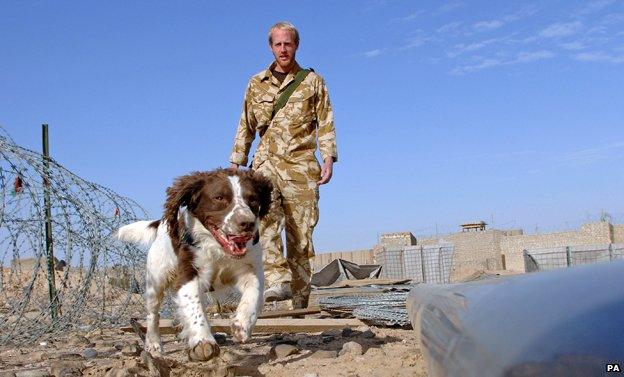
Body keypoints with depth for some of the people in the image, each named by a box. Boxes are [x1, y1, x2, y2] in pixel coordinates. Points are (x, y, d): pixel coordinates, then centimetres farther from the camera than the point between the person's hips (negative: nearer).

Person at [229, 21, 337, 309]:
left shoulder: (312, 81, 10)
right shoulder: (257, 84, 15)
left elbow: (325, 123, 5)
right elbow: (246, 127, 18)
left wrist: (328, 159, -7)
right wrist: (236, 164, 13)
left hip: (301, 166, -1)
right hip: (266, 162, 1)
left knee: (300, 233, -2)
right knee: (265, 217, -26)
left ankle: (300, 301, 4)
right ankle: (278, 281, -35)